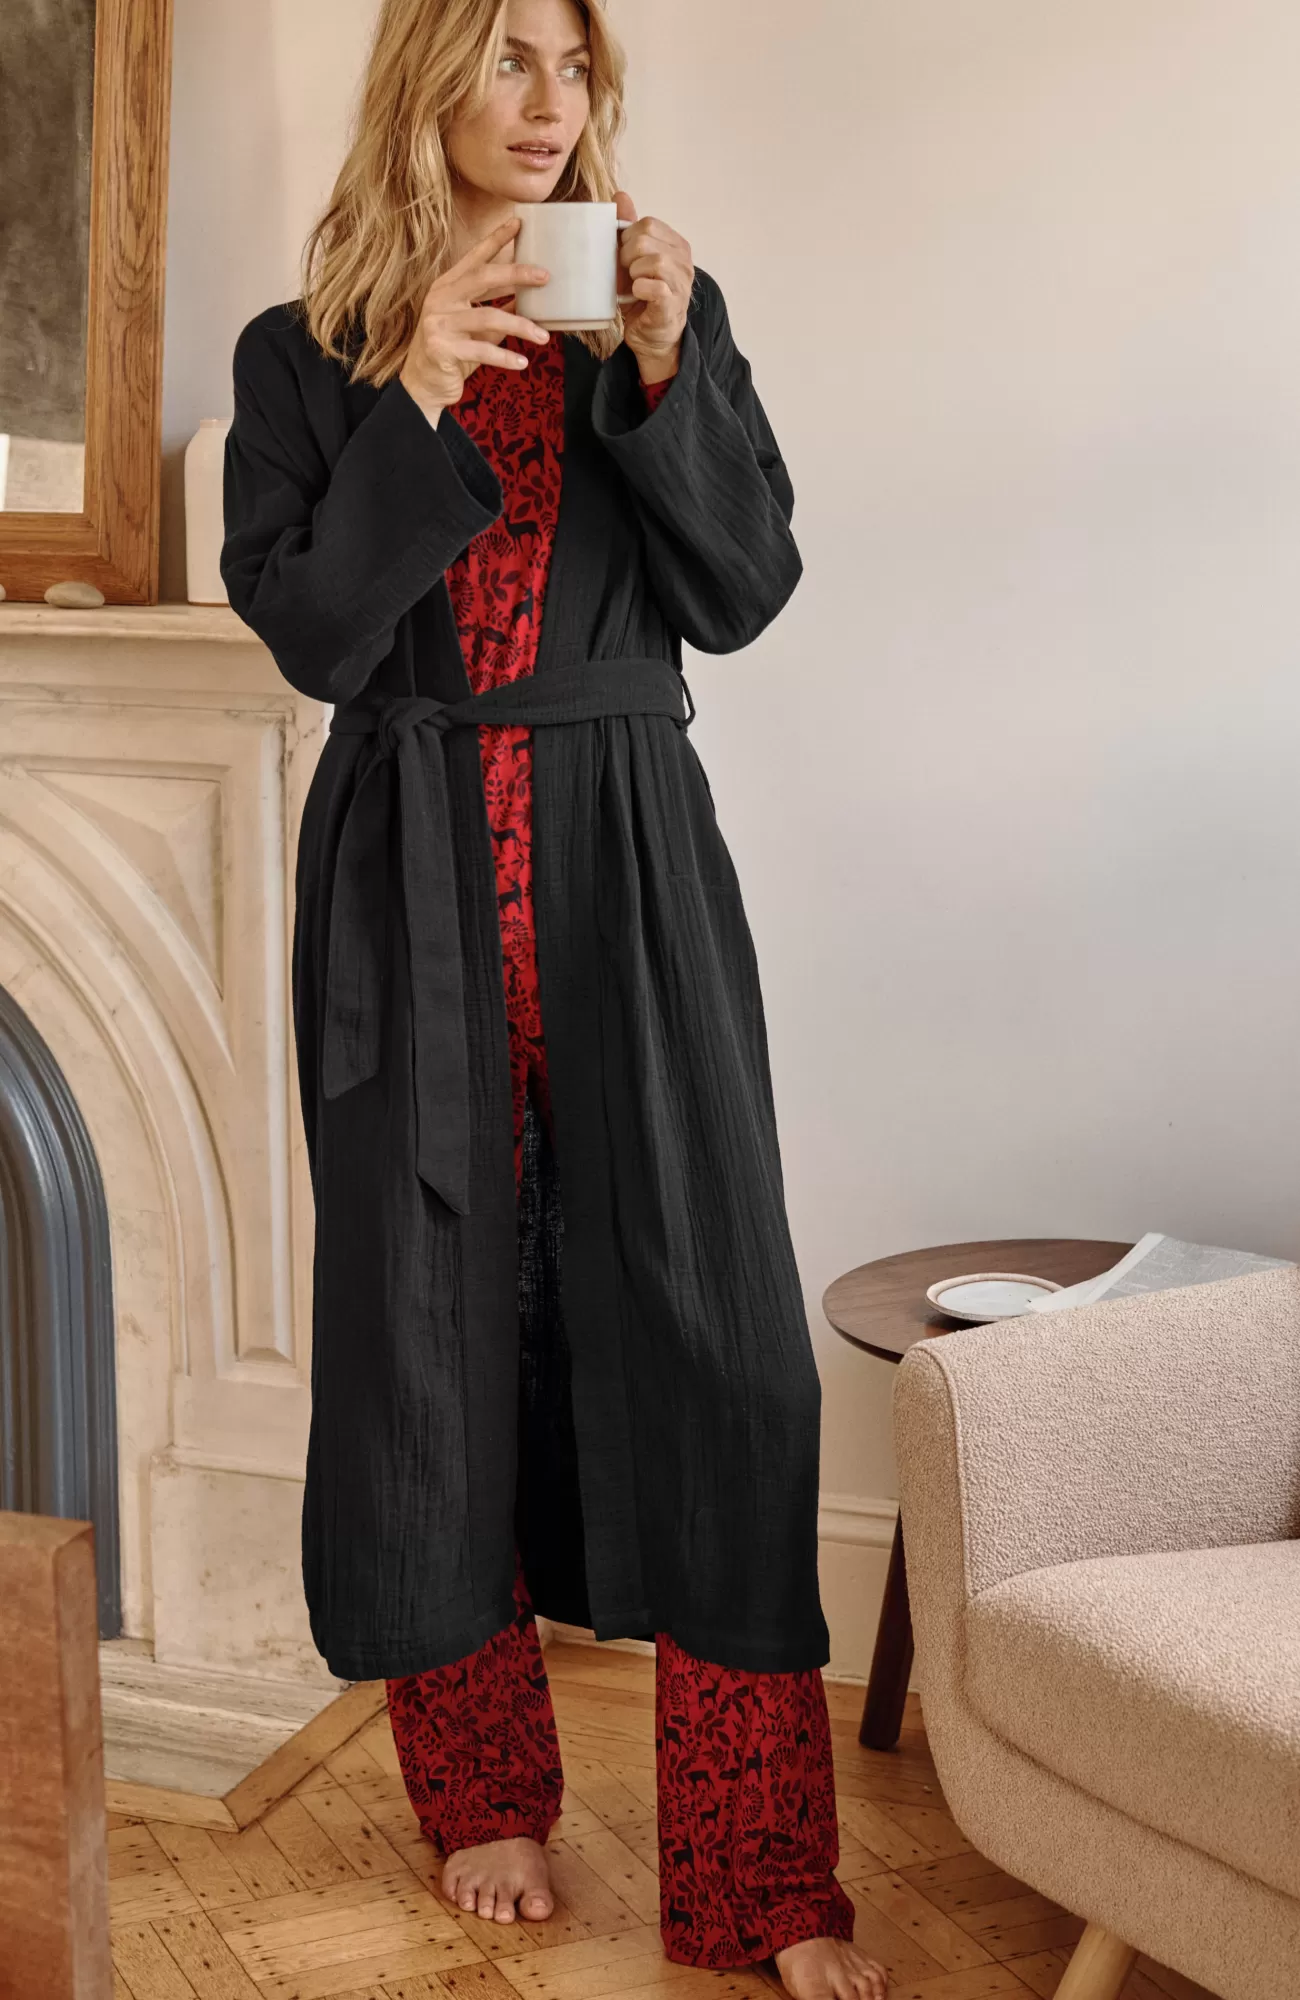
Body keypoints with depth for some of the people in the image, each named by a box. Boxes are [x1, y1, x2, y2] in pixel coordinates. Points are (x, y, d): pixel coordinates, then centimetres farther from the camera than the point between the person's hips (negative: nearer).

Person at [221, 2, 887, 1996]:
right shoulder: (306, 350, 7)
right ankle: (487, 1791, 24)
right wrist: (418, 400, -13)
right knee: (437, 1322, 5)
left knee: (710, 1334, -5)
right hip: (411, 875, 0)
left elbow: (742, 592, 2)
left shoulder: (666, 306, 10)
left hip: (627, 862, 0)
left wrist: (666, 374, -10)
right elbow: (310, 636, -4)